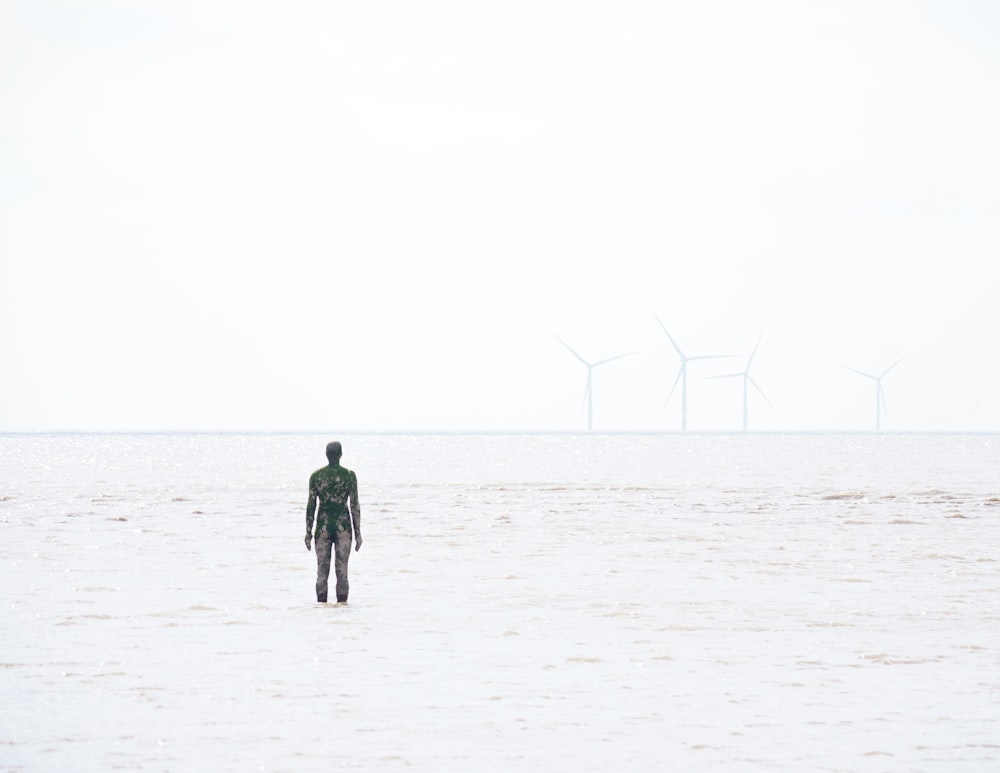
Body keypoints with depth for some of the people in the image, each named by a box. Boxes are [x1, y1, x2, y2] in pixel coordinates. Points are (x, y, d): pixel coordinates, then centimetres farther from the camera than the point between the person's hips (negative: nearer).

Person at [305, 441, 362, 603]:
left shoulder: (316, 476, 0)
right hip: (343, 527, -1)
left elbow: (311, 506, 0)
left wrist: (308, 532, 5)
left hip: (323, 527, 1)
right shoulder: (349, 476, -3)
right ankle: (341, 603, 2)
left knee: (322, 571, 5)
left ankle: (322, 603, 3)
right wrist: (357, 533, 3)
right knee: (342, 571, 3)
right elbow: (355, 506, -3)